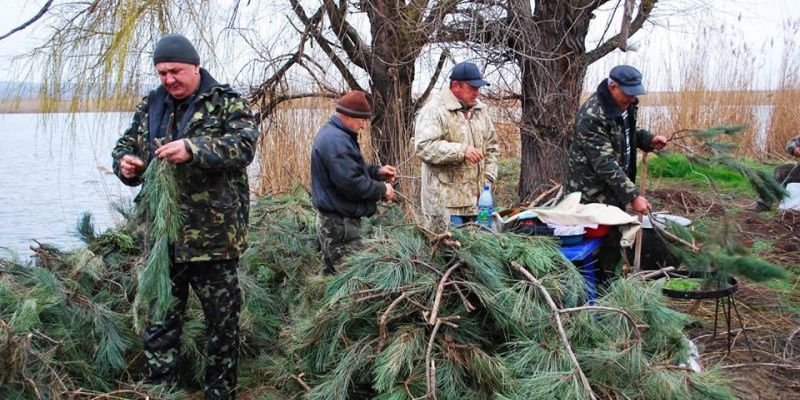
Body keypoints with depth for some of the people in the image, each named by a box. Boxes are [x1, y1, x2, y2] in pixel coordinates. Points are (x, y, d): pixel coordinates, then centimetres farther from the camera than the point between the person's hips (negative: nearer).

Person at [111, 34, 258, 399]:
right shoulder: (150, 105, 11)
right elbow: (125, 146, 18)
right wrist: (125, 164, -6)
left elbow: (245, 145, -19)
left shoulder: (226, 102, -4)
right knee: (160, 319, 12)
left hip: (214, 235, -4)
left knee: (222, 320, 8)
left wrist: (194, 149, -32)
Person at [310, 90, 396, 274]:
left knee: (333, 273, 18)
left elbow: (350, 168, 25)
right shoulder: (336, 140, -21)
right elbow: (350, 182, -26)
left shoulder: (332, 133, 14)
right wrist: (381, 190, -13)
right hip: (340, 223, -11)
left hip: (333, 220, 11)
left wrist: (377, 171, 10)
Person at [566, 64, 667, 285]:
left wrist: (649, 139, 0)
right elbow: (605, 164, -29)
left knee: (614, 239, 16)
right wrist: (633, 196, -30)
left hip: (616, 186, 9)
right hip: (593, 193, -9)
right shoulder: (592, 116, -27)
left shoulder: (627, 105, 1)